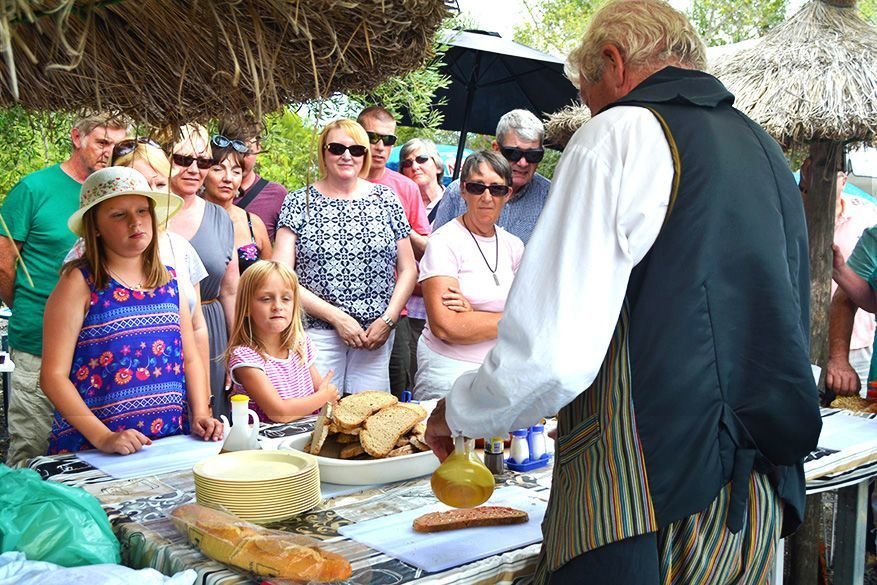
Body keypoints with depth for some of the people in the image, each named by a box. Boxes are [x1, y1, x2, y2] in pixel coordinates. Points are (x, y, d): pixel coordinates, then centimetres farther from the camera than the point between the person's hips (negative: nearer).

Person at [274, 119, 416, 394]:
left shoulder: (385, 199, 8)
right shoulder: (299, 202, 2)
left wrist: (388, 320, -4)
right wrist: (336, 317, -11)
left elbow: (408, 270, 9)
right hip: (317, 333, -2)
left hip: (376, 334, 2)